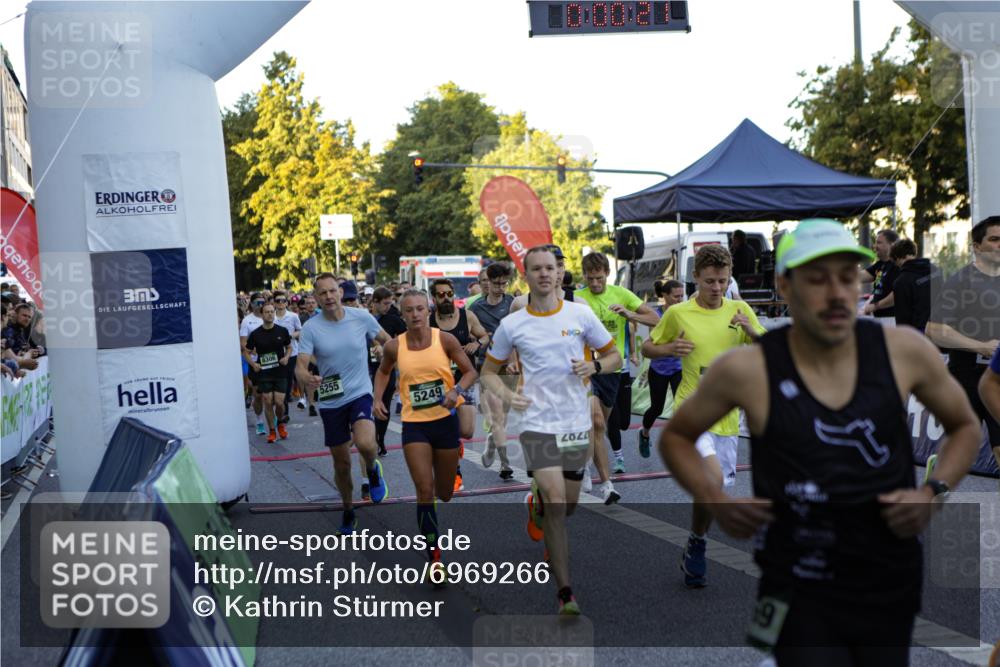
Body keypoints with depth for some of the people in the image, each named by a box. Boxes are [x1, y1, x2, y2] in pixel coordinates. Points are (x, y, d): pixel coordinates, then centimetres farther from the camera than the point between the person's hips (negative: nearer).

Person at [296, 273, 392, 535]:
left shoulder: (361, 317, -7)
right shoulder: (311, 328, -9)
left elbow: (387, 341, 9)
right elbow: (301, 366, -15)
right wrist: (305, 378, -37)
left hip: (360, 394, -1)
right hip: (330, 402, 1)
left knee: (365, 444, -30)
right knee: (342, 464, 11)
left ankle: (373, 470, 6)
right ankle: (348, 510, 36)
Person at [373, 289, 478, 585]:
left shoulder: (445, 339, -9)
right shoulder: (394, 346, -5)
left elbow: (470, 372, -1)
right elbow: (383, 371, 16)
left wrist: (457, 390, -20)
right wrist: (378, 398, 2)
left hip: (445, 420, 0)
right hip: (414, 424, 0)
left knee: (444, 493, 13)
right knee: (424, 491, -9)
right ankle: (435, 558, 1)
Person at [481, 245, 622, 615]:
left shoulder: (581, 314, 1)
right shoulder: (511, 325, -1)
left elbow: (614, 355, 10)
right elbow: (489, 370, 9)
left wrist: (594, 366, -12)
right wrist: (506, 394, -11)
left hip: (577, 423, 3)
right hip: (538, 423, -3)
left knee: (567, 506, 14)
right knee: (556, 504, -15)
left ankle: (536, 506, 51)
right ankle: (565, 592, -8)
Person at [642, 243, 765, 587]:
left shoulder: (740, 310, 5)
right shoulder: (678, 313, -3)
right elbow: (647, 347, 8)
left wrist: (752, 332, -13)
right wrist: (669, 348, -13)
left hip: (727, 416, 4)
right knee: (714, 478, -25)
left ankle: (695, 548, 37)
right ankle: (696, 544, -2)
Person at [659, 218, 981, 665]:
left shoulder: (904, 352, -5)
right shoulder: (746, 370, -12)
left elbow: (965, 426, 13)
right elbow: (676, 437, 4)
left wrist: (934, 491, -4)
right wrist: (716, 502, -11)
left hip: (891, 586, 3)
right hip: (800, 594, -3)